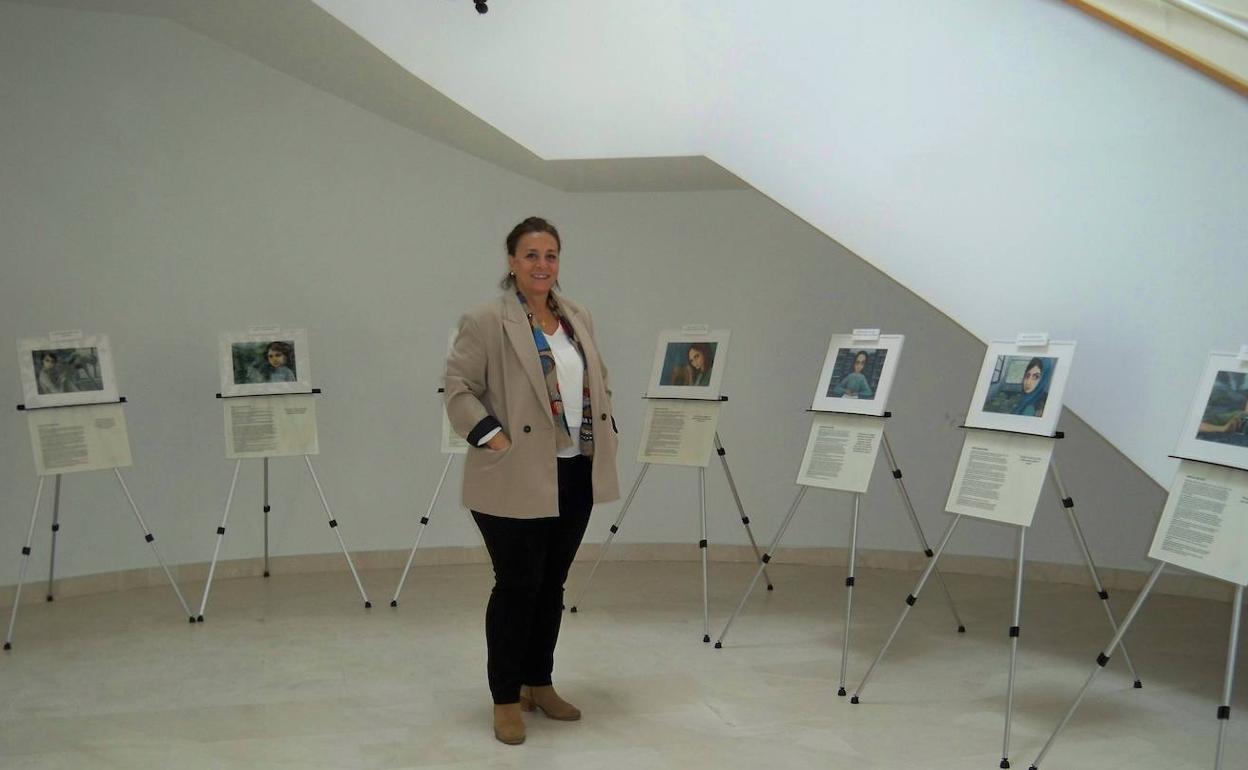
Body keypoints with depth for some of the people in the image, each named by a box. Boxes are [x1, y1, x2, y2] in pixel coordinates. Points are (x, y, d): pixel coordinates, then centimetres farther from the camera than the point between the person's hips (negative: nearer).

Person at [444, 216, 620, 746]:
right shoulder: (486, 322, -9)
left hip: (575, 476, 6)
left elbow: (600, 382, 21)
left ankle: (539, 683, 28)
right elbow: (458, 388, -11)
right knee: (517, 586, 0)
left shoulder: (579, 319, 12)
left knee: (552, 584, 15)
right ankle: (505, 698, 13)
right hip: (517, 480, -6)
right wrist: (495, 439, -17)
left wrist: (606, 432, 9)